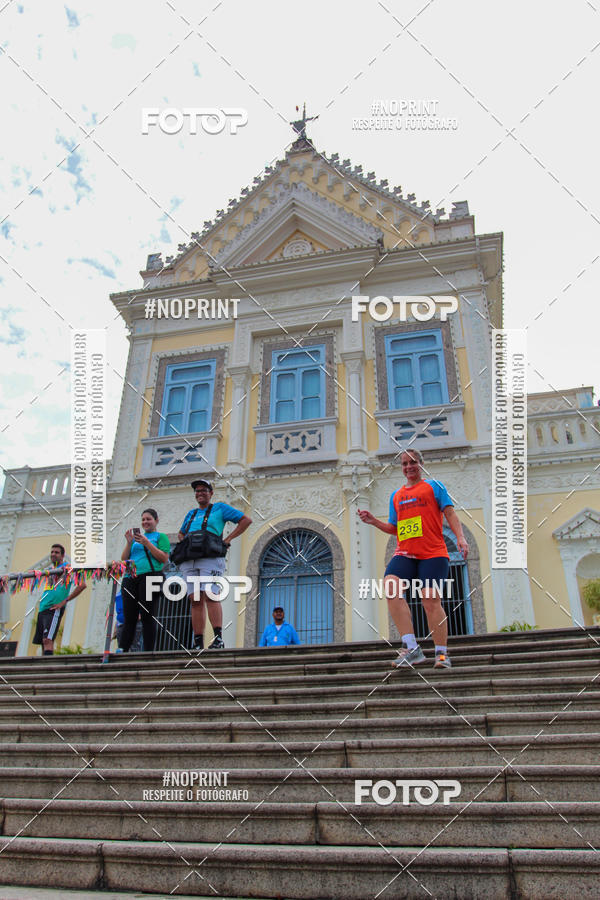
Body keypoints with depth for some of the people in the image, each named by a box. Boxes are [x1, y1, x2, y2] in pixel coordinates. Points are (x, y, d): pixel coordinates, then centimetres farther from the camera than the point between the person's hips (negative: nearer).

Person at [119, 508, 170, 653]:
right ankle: (121, 651, -2)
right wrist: (129, 542, 3)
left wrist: (146, 543, -8)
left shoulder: (160, 537, 11)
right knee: (129, 618, 1)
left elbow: (164, 558, -3)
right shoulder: (136, 538, 25)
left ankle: (149, 652, -7)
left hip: (149, 575, -5)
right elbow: (123, 559, 18)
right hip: (130, 578, 5)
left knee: (147, 616, -8)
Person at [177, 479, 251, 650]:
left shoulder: (220, 508, 13)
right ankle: (198, 644, -5)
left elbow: (246, 520, 9)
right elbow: (180, 534, 43)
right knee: (195, 599, -4)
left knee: (210, 595, -20)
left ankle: (218, 639, -22)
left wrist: (228, 540, 1)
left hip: (210, 557, -5)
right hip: (189, 560, 5)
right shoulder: (191, 514, 27)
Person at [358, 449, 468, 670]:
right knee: (390, 586, -23)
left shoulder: (433, 486, 12)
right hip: (404, 554, 4)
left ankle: (442, 653, 4)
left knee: (431, 600, -14)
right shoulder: (396, 495, 23)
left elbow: (450, 513, 4)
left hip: (433, 553, -3)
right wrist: (374, 521, 10)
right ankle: (412, 648, -23)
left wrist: (460, 537, -10)